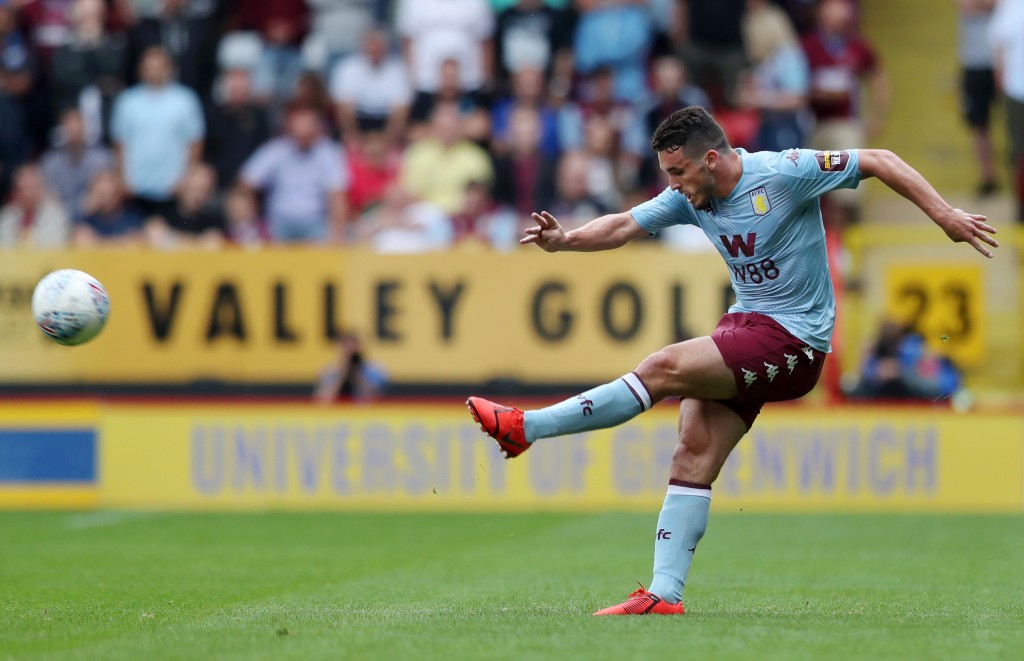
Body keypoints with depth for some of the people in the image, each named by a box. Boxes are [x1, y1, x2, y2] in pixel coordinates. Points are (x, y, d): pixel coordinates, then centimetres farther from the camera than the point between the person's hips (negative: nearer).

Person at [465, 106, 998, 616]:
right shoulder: (690, 198, 4)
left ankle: (527, 428, -15)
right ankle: (663, 596, -5)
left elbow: (880, 161, -10)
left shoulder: (784, 173, -15)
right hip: (744, 324, 8)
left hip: (792, 341, -8)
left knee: (664, 369, -21)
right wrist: (565, 240, -19)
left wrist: (944, 215, -13)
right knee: (693, 456, -5)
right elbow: (625, 226, 0)